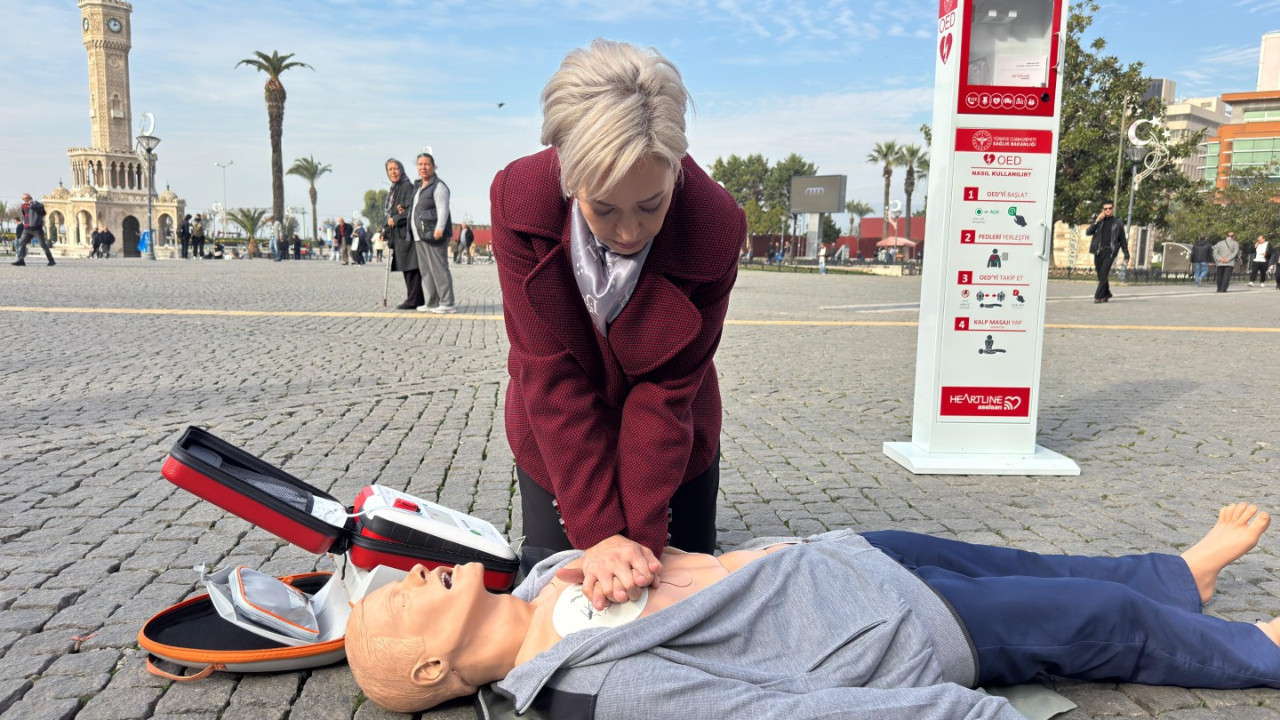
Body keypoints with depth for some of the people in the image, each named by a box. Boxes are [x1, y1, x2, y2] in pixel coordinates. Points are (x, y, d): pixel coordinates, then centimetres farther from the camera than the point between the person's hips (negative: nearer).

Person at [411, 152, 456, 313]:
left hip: (434, 234, -10)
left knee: (439, 268, -11)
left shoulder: (438, 186, -8)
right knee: (425, 270, 10)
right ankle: (432, 303, 16)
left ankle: (447, 304, -10)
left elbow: (443, 210, -18)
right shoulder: (418, 186, 20)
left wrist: (439, 229, -30)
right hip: (420, 235, 10)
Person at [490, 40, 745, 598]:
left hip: (669, 441, 0)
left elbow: (666, 392, -24)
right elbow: (550, 375, -27)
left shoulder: (714, 227, -29)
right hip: (557, 442, 1)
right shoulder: (520, 200, -27)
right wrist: (599, 532, -31)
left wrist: (640, 536, -28)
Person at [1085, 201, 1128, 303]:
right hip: (1098, 251, 3)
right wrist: (1096, 221, -10)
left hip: (1110, 252, -3)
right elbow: (1088, 233, 1)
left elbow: (1123, 240, 12)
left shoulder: (1118, 223, 8)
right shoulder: (1099, 221, 14)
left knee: (1103, 274, -15)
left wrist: (1126, 255, 11)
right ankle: (1106, 294, 24)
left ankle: (1098, 296, -16)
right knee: (1101, 275, 8)